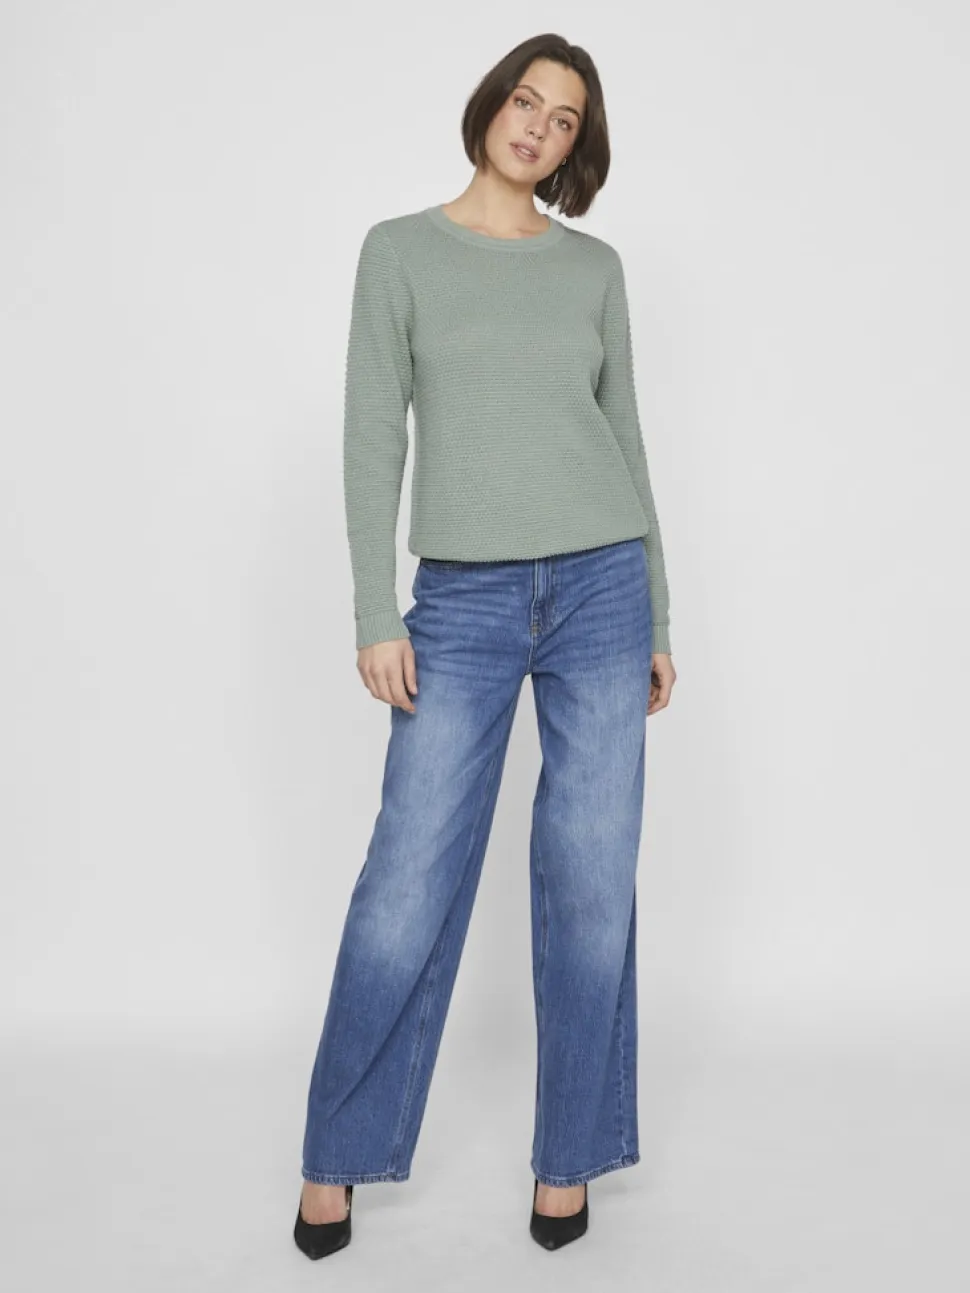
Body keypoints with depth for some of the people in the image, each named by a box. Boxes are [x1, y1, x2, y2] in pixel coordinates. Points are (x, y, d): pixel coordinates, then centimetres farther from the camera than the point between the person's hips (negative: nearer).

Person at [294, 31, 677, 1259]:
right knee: (409, 884, 0)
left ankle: (568, 1156, 22)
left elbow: (624, 439, 13)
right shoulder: (399, 249, 5)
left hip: (601, 589, 2)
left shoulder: (594, 267, 11)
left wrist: (657, 621, 10)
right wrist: (376, 617, -8)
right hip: (465, 602, -2)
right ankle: (336, 1156, 20)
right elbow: (372, 437, -1)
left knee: (590, 887, 3)